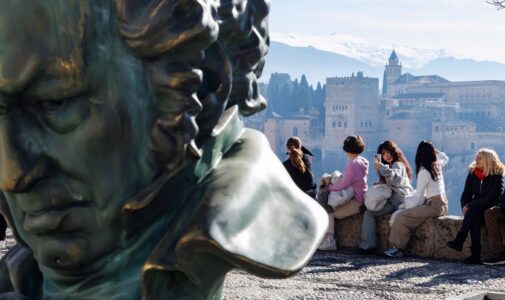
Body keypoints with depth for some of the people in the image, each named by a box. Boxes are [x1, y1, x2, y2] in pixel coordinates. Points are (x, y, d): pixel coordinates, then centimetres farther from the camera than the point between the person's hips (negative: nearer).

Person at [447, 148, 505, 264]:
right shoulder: (472, 173, 7)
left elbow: (493, 198, -15)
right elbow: (466, 194, 9)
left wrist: (471, 205, -20)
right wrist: (465, 206, -14)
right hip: (476, 211, 3)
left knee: (474, 209, -33)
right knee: (474, 219, -31)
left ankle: (458, 241, -38)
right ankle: (475, 255, -39)